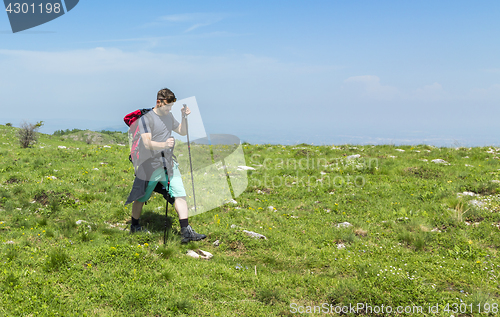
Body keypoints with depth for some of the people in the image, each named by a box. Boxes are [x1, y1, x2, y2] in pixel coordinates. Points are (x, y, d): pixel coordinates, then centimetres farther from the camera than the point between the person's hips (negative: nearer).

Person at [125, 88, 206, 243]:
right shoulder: (146, 119, -12)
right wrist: (164, 144, -40)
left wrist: (184, 117, 3)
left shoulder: (169, 117, 11)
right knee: (140, 198, 10)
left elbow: (183, 132, 22)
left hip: (168, 165, 5)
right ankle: (135, 226, 34)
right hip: (150, 166, -5)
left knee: (180, 194, -9)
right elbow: (147, 143, -22)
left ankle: (186, 231, -10)